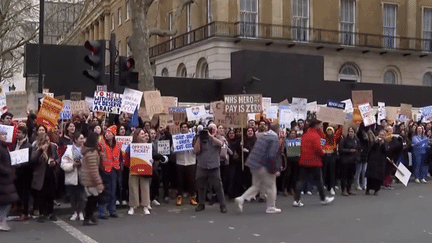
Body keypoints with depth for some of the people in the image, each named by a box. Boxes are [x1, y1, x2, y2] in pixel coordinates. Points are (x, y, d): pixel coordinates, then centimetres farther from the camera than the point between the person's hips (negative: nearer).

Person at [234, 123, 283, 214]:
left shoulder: (264, 136, 14)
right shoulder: (274, 139, -14)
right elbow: (271, 156, -22)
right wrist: (274, 170, -14)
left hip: (254, 164, 9)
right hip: (264, 166, -8)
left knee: (256, 186, 16)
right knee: (271, 187, 7)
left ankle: (241, 199, 1)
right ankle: (271, 207, 16)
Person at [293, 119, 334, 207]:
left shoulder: (305, 135, 11)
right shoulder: (315, 135, -13)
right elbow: (318, 149, -18)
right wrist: (323, 153, 0)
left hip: (304, 161, 6)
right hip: (314, 161, -6)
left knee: (301, 180, 4)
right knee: (318, 180, 8)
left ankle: (296, 200, -2)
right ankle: (323, 199, 22)